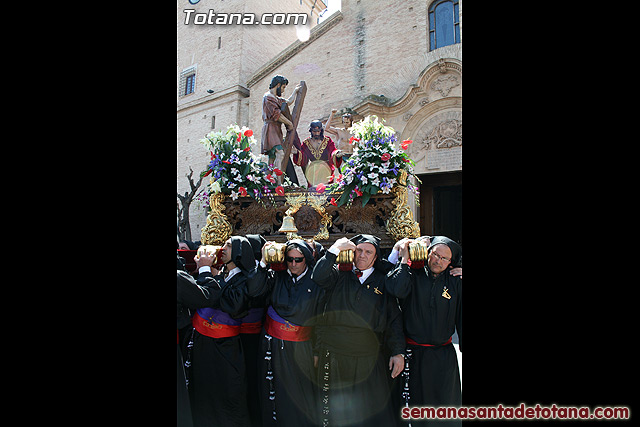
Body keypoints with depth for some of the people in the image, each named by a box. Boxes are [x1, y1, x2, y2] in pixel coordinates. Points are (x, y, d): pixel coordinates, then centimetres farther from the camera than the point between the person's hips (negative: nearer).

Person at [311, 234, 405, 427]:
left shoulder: (383, 281, 6)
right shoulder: (339, 274, 5)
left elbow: (394, 319, 5)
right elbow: (318, 277, -15)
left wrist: (398, 352, 1)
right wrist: (335, 249, -14)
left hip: (369, 359, 0)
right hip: (335, 356, 0)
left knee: (371, 410, 7)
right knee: (336, 410, 11)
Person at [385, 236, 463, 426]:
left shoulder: (455, 282, 0)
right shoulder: (412, 274, -5)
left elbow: (460, 317, 6)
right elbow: (396, 289, -26)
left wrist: (463, 346, 5)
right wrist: (404, 260, -20)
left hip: (444, 355, 1)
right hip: (413, 354, -1)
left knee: (446, 406, 9)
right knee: (415, 406, 14)